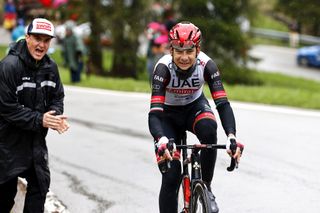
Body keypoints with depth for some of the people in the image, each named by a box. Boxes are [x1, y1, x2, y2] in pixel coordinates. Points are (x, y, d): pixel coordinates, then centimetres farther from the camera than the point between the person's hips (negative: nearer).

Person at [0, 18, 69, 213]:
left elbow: (57, 97, 10)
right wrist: (39, 120, -24)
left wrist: (56, 117, -13)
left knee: (40, 184, 8)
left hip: (36, 139, 6)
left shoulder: (51, 67, 0)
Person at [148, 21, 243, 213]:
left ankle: (205, 187, -15)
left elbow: (223, 103, -33)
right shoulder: (164, 67, -32)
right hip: (168, 114, -1)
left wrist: (231, 136, -50)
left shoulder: (206, 64, -27)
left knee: (208, 130, -35)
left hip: (195, 106, 1)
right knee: (171, 178, -14)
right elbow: (154, 113, -39)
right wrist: (161, 140, -58)